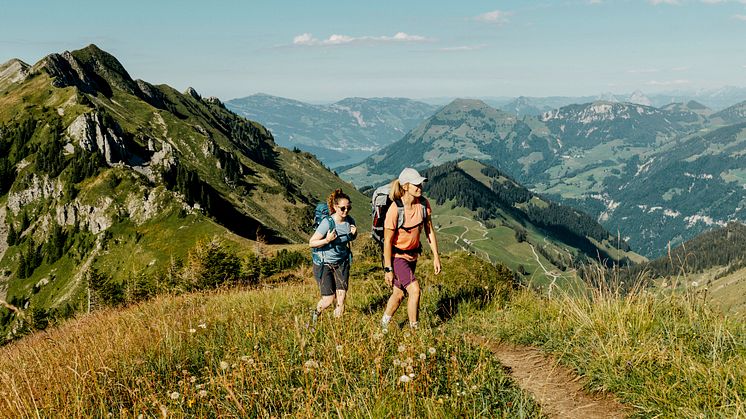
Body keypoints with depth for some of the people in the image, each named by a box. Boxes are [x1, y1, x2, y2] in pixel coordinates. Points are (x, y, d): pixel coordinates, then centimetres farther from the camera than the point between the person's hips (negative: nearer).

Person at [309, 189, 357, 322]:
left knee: (341, 297, -6)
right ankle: (314, 314, 28)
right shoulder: (327, 222, -21)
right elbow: (311, 242, -16)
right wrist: (326, 240, -32)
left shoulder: (350, 221, -6)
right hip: (323, 264, -4)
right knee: (328, 299, -4)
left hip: (341, 263, 4)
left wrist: (354, 234, -8)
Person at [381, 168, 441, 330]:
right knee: (414, 290, -16)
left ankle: (384, 324, 37)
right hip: (396, 256, -6)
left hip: (412, 255, 6)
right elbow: (387, 241, -20)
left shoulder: (424, 204, -8)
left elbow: (429, 231, 3)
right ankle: (414, 329, -1)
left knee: (399, 293, 17)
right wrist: (388, 269, -17)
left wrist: (436, 256, 2)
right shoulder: (395, 210, -26)